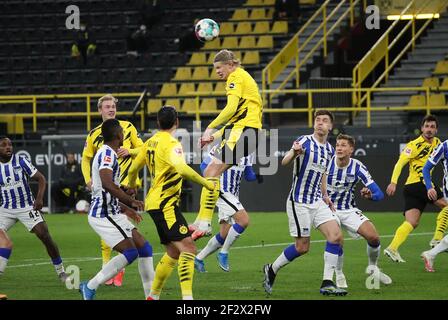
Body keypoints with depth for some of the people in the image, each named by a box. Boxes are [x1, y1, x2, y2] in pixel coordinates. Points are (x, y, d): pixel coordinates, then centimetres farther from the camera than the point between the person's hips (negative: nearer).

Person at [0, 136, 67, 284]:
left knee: (45, 236, -10)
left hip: (27, 207, -2)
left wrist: (39, 198, -19)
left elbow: (41, 178, -6)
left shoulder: (21, 161, -7)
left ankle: (61, 272, 5)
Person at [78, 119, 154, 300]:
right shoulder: (107, 153, -12)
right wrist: (131, 201, -23)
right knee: (130, 252, -16)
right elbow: (107, 184, -28)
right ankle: (90, 287, -10)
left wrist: (126, 209, 31)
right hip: (104, 215, -10)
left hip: (112, 214, 10)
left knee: (144, 248, 7)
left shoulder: (108, 153, 19)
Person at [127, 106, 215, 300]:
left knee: (173, 252, 17)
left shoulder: (151, 142, 12)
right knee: (188, 247, -18)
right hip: (165, 203, -10)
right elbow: (182, 169, -31)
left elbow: (133, 169, 23)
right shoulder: (170, 143, -14)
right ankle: (187, 296, -30)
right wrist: (205, 183, -25)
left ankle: (153, 296, 24)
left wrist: (131, 186, 42)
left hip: (155, 202, 10)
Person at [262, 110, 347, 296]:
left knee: (336, 236, -9)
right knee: (302, 247, -4)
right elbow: (284, 162, -28)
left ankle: (327, 284, -6)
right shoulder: (304, 142, -12)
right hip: (299, 202, -7)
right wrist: (294, 153, -50)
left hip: (318, 202, 7)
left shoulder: (329, 150, 9)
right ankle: (271, 270, 19)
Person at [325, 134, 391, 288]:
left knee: (374, 237, -13)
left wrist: (370, 194, -36)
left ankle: (372, 267, 18)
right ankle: (339, 275, -2)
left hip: (349, 209, 2)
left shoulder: (358, 167, -12)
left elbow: (379, 194, -14)